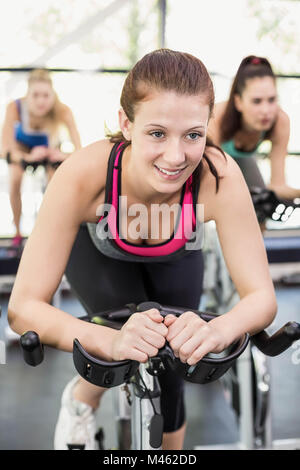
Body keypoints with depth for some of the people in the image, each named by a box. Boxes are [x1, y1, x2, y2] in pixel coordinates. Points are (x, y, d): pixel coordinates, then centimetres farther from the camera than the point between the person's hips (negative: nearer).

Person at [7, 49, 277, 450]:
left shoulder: (219, 176, -39)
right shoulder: (83, 176, -43)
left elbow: (261, 297, -34)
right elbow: (23, 307, -40)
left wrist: (216, 330, -55)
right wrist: (111, 341, -56)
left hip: (174, 259, 2)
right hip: (97, 250, -1)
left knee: (168, 383, 1)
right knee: (133, 340, -22)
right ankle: (80, 401, 14)